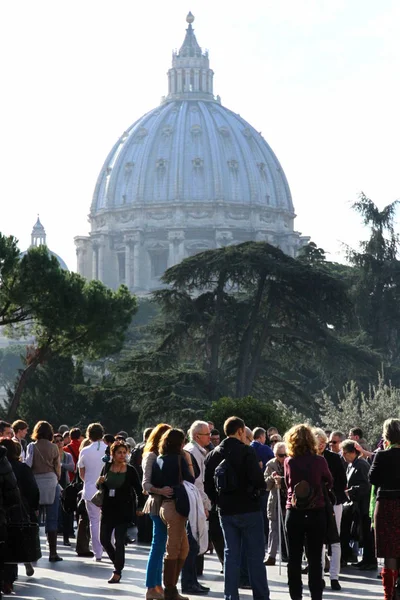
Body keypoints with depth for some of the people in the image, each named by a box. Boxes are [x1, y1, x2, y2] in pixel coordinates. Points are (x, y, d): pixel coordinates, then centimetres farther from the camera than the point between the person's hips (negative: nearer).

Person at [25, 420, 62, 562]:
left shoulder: (32, 446, -2)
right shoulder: (53, 448, -1)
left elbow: (28, 465, -3)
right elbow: (58, 468, 2)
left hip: (34, 481, 0)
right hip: (51, 482, 0)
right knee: (52, 519, 4)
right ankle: (53, 552, 2)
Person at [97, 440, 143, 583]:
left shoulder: (130, 470, -6)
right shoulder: (107, 467, 3)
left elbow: (138, 489, -2)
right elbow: (101, 487, 14)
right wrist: (99, 482, -9)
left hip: (123, 510, -4)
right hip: (108, 508, 4)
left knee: (119, 541, -3)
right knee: (104, 539, 5)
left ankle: (117, 572, 7)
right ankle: (118, 563, 28)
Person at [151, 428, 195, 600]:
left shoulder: (159, 459, 11)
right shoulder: (179, 458, -9)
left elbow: (153, 484, 12)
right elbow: (191, 480, -7)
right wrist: (189, 465, 8)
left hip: (165, 506, 7)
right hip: (176, 505, -7)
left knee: (183, 548, 15)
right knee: (173, 550, -3)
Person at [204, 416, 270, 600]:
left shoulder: (214, 454, 6)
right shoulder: (247, 451, -11)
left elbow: (208, 483, 7)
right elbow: (257, 480, -18)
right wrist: (260, 488, 3)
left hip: (226, 511, 5)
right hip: (249, 509, -5)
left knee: (231, 555, 9)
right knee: (255, 556, 1)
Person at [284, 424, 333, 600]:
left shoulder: (289, 462, -4)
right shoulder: (319, 461, -7)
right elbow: (330, 483, 9)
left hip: (294, 513, 1)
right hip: (316, 513, -1)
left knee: (294, 559, 8)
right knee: (315, 559, 3)